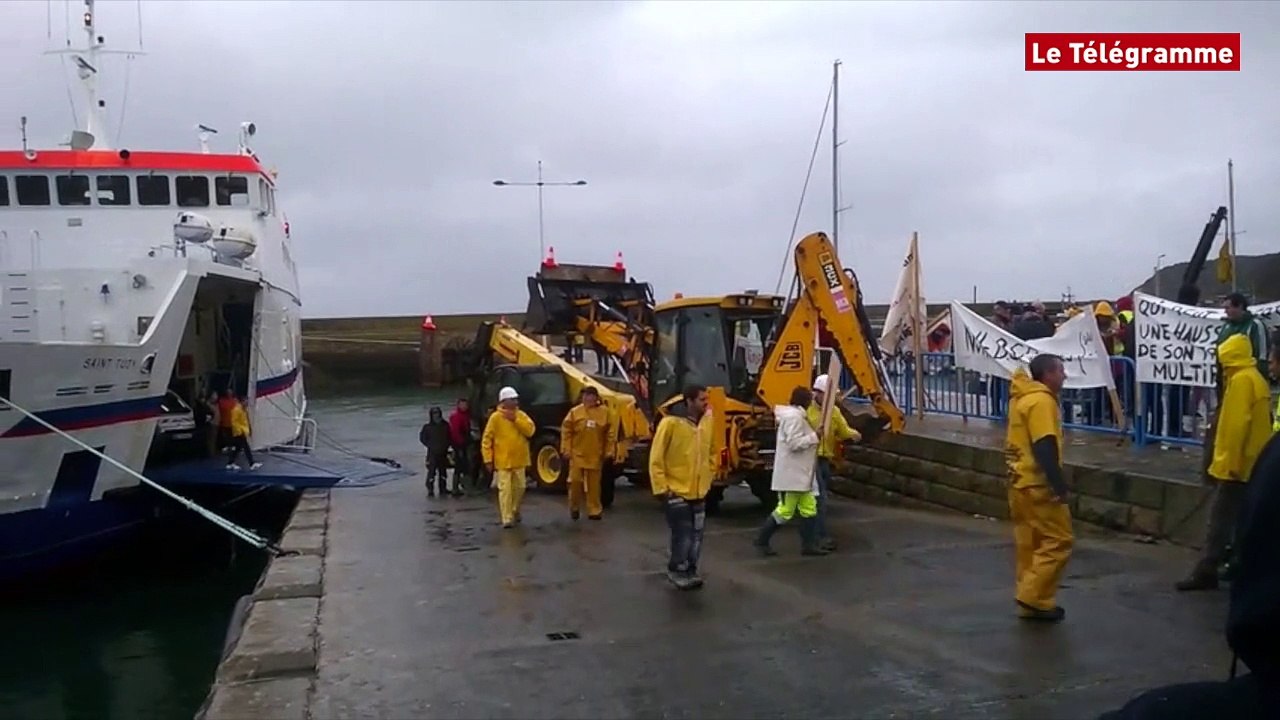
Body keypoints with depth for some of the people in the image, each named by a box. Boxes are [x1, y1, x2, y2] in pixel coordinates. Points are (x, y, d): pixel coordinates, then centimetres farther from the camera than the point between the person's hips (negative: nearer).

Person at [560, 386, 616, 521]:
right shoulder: (575, 412, -2)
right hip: (577, 454, 0)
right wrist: (566, 450, -6)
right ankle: (574, 507, 19)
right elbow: (566, 431, -1)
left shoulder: (604, 412, 0)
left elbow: (611, 432, 2)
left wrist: (608, 451, -1)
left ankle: (595, 510, 14)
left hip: (595, 455, 0)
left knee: (594, 484, 6)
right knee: (575, 481, 0)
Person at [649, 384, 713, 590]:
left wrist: (707, 480, 13)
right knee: (683, 537, -6)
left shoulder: (706, 423, 3)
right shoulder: (671, 423, -15)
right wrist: (660, 488, -13)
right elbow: (656, 458, -12)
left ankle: (690, 571, 26)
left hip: (699, 493, 6)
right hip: (676, 492, -6)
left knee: (696, 537, 11)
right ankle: (676, 570, 15)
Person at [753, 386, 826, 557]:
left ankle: (809, 544, 14)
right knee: (785, 511, -4)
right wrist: (815, 436, -18)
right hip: (791, 473, -11)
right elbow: (794, 443, -25)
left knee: (809, 509, 10)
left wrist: (813, 435, 8)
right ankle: (761, 540, 7)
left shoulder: (797, 415, 16)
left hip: (801, 473, 11)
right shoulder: (794, 416, -17)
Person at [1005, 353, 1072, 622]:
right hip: (1038, 485, -10)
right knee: (1058, 541, -3)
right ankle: (1035, 598, -2)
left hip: (1021, 482, 10)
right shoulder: (1041, 401, -17)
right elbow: (1045, 449, -24)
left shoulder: (1022, 397, 14)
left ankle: (1030, 601, 18)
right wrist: (1059, 486, -23)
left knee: (1029, 543, 13)